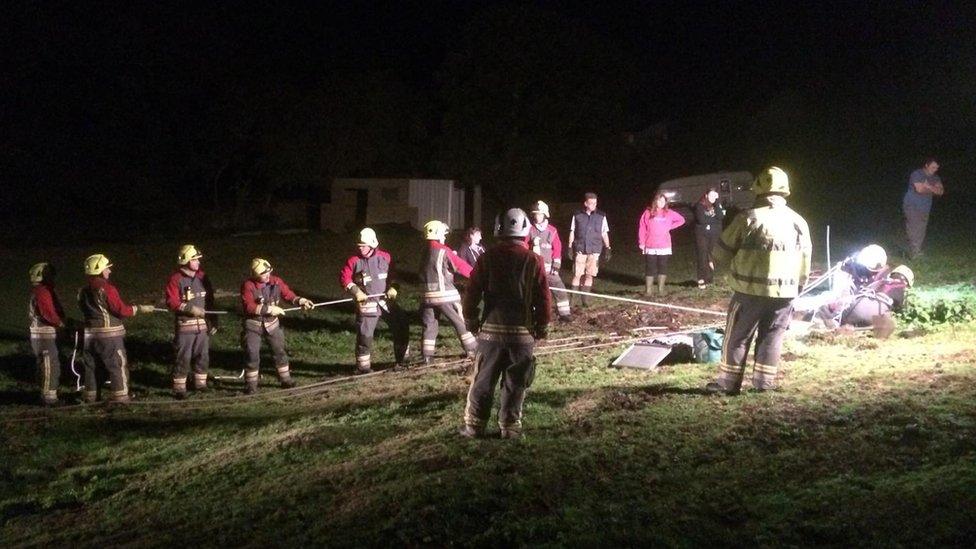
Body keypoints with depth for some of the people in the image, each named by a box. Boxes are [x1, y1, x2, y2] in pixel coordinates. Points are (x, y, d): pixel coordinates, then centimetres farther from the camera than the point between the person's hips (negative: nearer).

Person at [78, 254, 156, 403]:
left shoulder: (83, 291, 6)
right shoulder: (107, 288, -16)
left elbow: (83, 309, 16)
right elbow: (121, 310, -15)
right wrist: (140, 308, -5)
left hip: (90, 333, 7)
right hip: (109, 333, -7)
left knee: (91, 365, 14)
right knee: (118, 364, 1)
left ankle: (90, 395, 19)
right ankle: (120, 395, 1)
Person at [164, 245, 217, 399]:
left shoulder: (202, 277, 7)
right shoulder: (175, 279, -10)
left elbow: (210, 301, 11)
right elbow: (172, 303, -15)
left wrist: (213, 321, 9)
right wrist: (190, 309, -24)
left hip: (203, 324, 5)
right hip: (184, 325, -5)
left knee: (203, 355, 12)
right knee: (183, 357, -3)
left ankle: (200, 382, 27)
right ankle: (179, 388, 5)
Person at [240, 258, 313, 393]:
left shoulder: (276, 281, -7)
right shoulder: (248, 286, -19)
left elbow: (288, 294, -2)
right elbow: (249, 307, -26)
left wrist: (300, 301, -21)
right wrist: (269, 309, -28)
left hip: (272, 323, 4)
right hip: (253, 325, -4)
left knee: (280, 351, 10)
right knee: (252, 355, -2)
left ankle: (285, 379, 23)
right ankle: (251, 384, 9)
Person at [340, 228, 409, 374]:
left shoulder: (385, 257, 2)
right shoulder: (354, 261, -5)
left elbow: (393, 274, 13)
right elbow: (344, 278, -4)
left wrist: (393, 288, -2)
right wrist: (356, 291, -15)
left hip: (387, 301, 3)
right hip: (367, 304, -3)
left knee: (401, 328, 6)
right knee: (364, 335, -7)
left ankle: (402, 360, 23)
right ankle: (363, 367, 7)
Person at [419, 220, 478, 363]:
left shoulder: (425, 252, 10)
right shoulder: (444, 251, -10)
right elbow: (461, 266, -7)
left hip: (428, 295, 5)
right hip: (445, 294, -5)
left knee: (429, 325, 7)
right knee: (460, 322, 7)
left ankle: (427, 356, 1)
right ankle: (472, 350, 13)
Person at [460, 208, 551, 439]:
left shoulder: (488, 257, -3)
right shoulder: (534, 261, -5)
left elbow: (473, 292, -2)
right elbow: (543, 299, -4)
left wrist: (471, 320, 12)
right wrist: (542, 327, 9)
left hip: (491, 329, 1)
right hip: (522, 332, 0)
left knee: (483, 380, 9)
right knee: (515, 382, 8)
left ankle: (474, 425, 12)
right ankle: (510, 427, 12)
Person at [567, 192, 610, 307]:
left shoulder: (601, 216, 6)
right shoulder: (577, 216, 4)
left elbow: (604, 234, 9)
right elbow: (572, 232, 9)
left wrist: (607, 249, 4)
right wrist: (570, 247, 4)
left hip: (594, 251, 1)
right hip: (580, 250, -1)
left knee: (589, 275, 0)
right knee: (577, 275, -4)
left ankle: (584, 298, 9)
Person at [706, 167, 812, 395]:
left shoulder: (748, 218, -9)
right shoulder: (799, 222, 5)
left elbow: (723, 250, -2)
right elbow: (805, 261, 12)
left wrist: (714, 259, 20)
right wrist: (798, 286, 24)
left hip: (750, 290, -3)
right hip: (784, 293, 4)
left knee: (737, 336, 6)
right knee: (771, 337, 12)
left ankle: (728, 382, 9)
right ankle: (764, 382, 13)